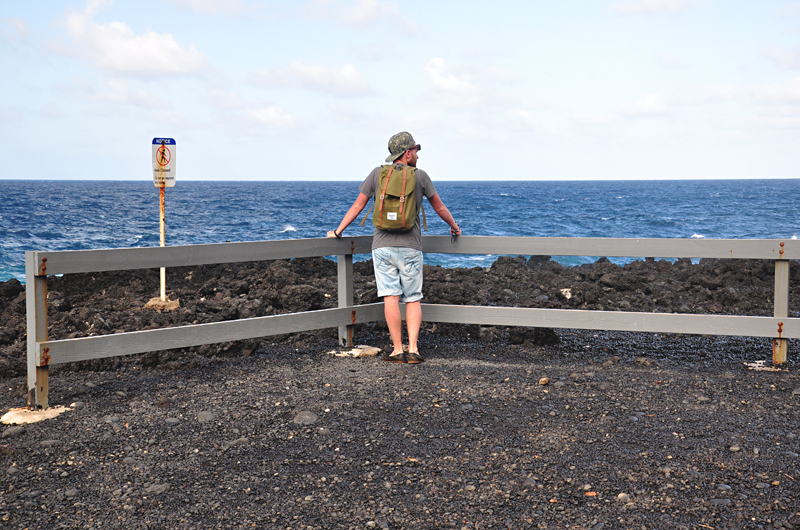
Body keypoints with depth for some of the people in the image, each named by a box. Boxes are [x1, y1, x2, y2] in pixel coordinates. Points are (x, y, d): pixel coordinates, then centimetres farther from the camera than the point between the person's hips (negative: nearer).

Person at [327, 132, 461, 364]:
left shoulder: (378, 174, 4)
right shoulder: (420, 176, 3)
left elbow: (357, 206, 6)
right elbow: (439, 208, 13)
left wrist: (337, 232, 16)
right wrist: (454, 227, 31)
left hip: (383, 246, 0)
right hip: (410, 247, 0)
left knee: (391, 297, -1)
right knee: (413, 299, 7)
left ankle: (397, 350, -2)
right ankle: (413, 349, -1)